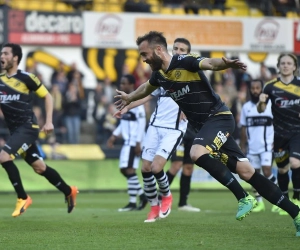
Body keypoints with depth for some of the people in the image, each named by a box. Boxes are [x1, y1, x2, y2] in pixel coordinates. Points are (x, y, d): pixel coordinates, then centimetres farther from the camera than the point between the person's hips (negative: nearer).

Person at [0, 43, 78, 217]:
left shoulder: (26, 78, -8)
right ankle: (69, 191, 30)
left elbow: (47, 96, 0)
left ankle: (23, 198, -7)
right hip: (15, 130, 6)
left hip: (28, 128, -6)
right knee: (39, 167, 12)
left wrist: (49, 121, -5)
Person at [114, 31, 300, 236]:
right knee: (246, 171, 0)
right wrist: (129, 98, 48)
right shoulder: (159, 74, 7)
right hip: (204, 125, 7)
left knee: (198, 153, -31)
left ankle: (244, 198, -20)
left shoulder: (184, 62, -18)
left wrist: (226, 63, -58)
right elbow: (147, 88, 30)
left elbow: (210, 63, -36)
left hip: (219, 117, -7)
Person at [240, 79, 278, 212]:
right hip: (252, 148, 4)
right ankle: (259, 203, 15)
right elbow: (243, 128, 13)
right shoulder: (246, 107, 9)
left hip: (267, 146, -4)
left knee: (267, 172, -14)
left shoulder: (270, 105, -3)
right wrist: (242, 146, 10)